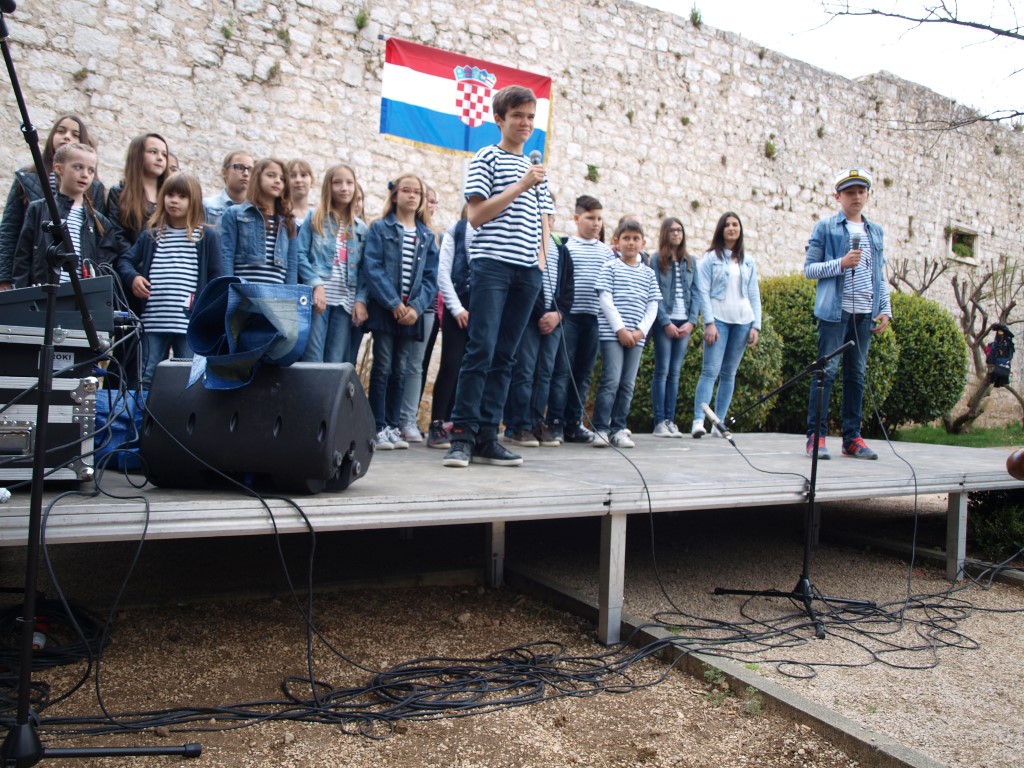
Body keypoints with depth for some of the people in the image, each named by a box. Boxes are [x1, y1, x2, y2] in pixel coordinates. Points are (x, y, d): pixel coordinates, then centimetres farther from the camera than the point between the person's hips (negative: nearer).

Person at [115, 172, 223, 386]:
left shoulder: (208, 237, 3)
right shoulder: (151, 236, 13)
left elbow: (216, 276, 1)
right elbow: (125, 261, 19)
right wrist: (132, 277, -2)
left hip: (190, 322, -3)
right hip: (153, 321, 3)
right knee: (147, 378, 8)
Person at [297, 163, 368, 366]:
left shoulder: (361, 228, 17)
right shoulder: (314, 218, 9)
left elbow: (364, 269, 12)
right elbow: (300, 255, 0)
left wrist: (361, 300, -1)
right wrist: (316, 285, -13)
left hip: (346, 302, 3)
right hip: (317, 297, -3)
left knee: (337, 363, 3)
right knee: (313, 361, -6)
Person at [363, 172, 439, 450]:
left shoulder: (427, 236, 14)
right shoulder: (380, 228, 4)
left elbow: (431, 277, 5)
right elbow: (373, 268, -8)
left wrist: (416, 307, -10)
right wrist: (394, 303, -17)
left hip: (412, 314, 3)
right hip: (385, 310, -3)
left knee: (400, 371, 7)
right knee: (382, 369, -2)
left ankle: (392, 426, 14)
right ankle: (379, 428, 3)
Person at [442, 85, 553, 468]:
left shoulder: (536, 168, 23)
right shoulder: (487, 158, 5)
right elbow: (476, 215, -5)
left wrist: (541, 259, 6)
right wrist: (520, 186, -8)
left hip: (527, 270, 6)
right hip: (491, 263, -5)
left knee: (504, 355, 3)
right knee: (482, 349, -12)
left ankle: (487, 437, 6)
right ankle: (462, 434, -7)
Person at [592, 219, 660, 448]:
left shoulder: (648, 274, 14)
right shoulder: (609, 267, 3)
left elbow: (652, 306, 10)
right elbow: (605, 300, -5)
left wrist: (641, 330, -5)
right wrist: (620, 329, -13)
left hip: (637, 337, 4)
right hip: (611, 333, -4)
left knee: (628, 384, 5)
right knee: (611, 380, -11)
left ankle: (618, 429, 12)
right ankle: (600, 428, -4)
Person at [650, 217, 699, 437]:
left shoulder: (690, 261, 13)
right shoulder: (657, 259, 2)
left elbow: (696, 293, 8)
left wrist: (691, 321, -5)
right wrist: (666, 322, -13)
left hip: (684, 322, 4)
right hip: (664, 322, -4)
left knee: (675, 372, 5)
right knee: (662, 371, -3)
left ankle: (670, 421, 7)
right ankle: (659, 423, -1)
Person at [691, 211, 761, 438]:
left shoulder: (748, 261, 15)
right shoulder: (711, 258, 4)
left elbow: (754, 294, 14)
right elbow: (703, 292, -2)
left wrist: (756, 325, 5)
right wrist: (709, 323, -12)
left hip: (743, 321, 4)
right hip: (718, 319, -4)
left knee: (729, 373, 4)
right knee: (710, 371, -13)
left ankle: (719, 423, 7)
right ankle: (698, 421, -17)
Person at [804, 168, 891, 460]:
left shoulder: (876, 233, 18)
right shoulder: (825, 227, 4)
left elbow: (880, 276, 19)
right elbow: (809, 269, -1)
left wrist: (885, 309, 10)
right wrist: (841, 263, -14)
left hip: (865, 313, 5)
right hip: (834, 311, -5)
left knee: (857, 374, 6)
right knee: (827, 370, -8)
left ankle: (852, 438, 10)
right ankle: (816, 436, -4)